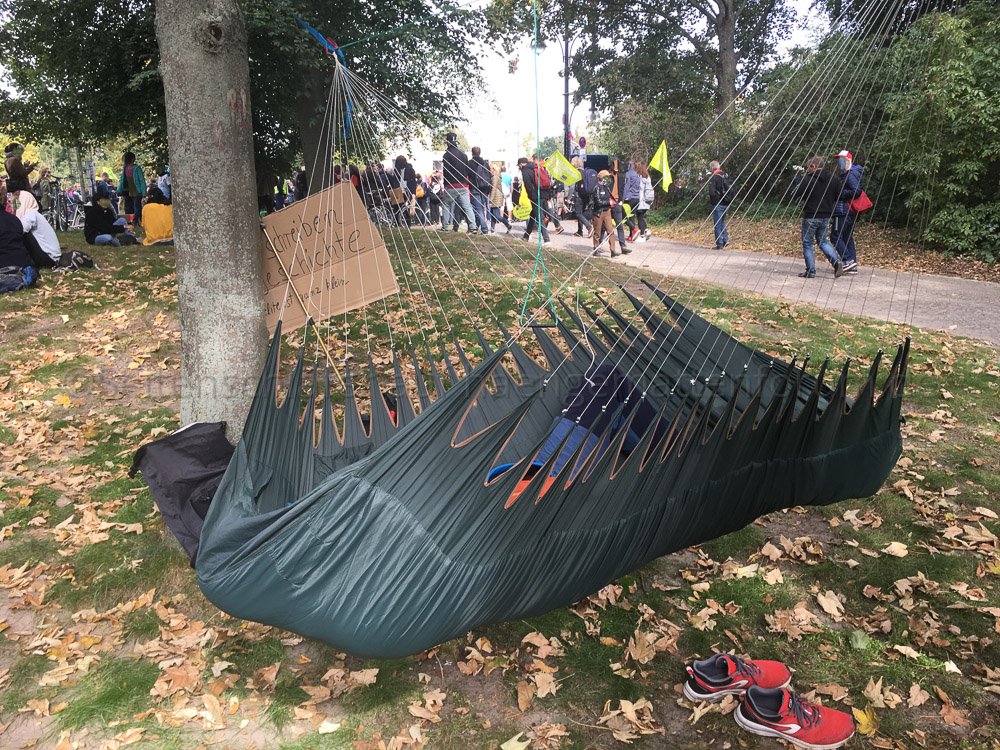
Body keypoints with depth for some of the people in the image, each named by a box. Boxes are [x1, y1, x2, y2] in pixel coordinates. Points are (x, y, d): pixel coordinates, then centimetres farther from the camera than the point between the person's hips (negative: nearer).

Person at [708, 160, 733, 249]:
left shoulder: (713, 178, -12)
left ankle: (720, 244, 0)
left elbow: (712, 192, -20)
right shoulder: (727, 176, 10)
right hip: (726, 204, 7)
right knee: (722, 222, 22)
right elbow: (732, 190, 11)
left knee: (717, 224, -1)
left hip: (718, 204, -7)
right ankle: (725, 240, 14)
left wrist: (711, 201, -3)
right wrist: (729, 200, 14)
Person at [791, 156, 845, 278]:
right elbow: (837, 197, 11)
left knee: (807, 243, 6)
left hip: (811, 217, -6)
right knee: (822, 241, 21)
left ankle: (810, 271, 4)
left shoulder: (808, 180, -14)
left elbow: (794, 195, -12)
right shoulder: (833, 179, 4)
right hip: (826, 217, 6)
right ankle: (837, 262, 2)